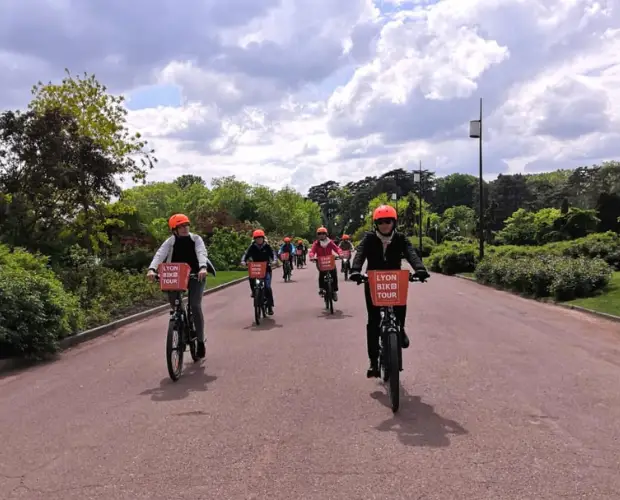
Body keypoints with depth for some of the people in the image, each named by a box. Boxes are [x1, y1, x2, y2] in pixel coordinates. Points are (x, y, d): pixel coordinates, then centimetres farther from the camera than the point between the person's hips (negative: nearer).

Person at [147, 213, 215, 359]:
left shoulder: (196, 239, -10)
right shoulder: (170, 241, -8)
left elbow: (201, 253, -28)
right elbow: (160, 254, -25)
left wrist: (203, 267, -49)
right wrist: (152, 269, -45)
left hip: (195, 275, -2)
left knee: (195, 306, -15)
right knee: (175, 306, -11)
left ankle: (200, 341, -4)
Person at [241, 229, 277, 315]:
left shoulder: (267, 246, 1)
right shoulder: (252, 247, 3)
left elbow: (273, 254, -6)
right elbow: (246, 254, -6)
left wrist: (274, 260, -27)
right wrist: (243, 261, -26)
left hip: (266, 269, -2)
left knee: (267, 287, -15)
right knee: (251, 277, -30)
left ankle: (270, 306, -5)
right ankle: (254, 291, 0)